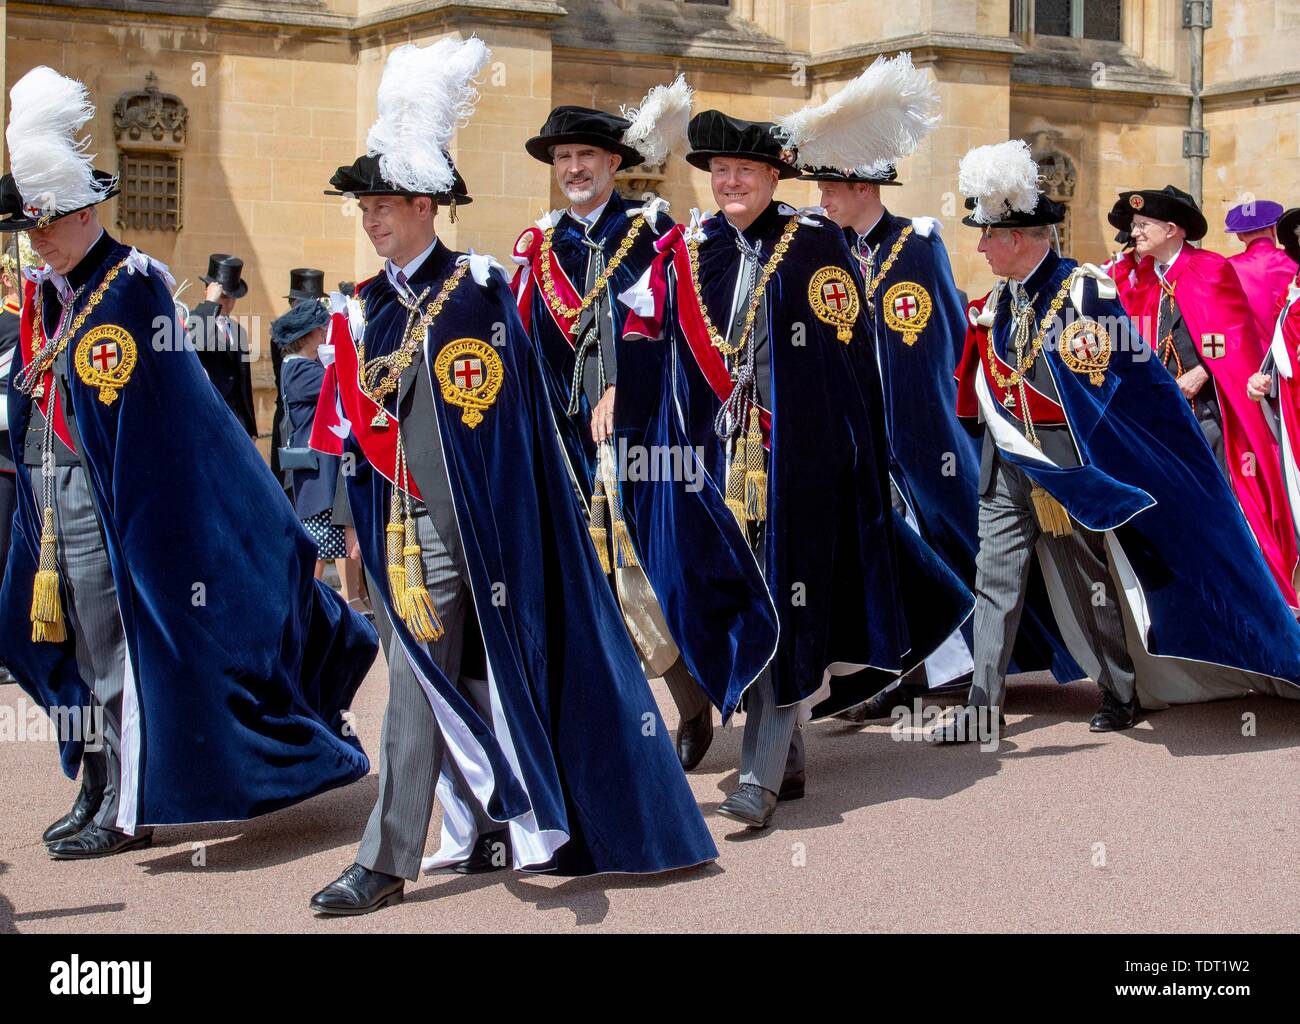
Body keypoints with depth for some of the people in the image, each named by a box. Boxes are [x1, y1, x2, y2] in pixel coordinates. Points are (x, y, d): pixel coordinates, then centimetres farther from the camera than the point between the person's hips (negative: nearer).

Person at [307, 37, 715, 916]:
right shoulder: (367, 305, 11)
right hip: (395, 518, 6)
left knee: (421, 680, -6)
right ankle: (497, 824, 26)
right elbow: (352, 422, 15)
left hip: (453, 524, -6)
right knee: (452, 674, 12)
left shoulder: (474, 293, -7)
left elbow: (485, 427, -8)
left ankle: (388, 862, -1)